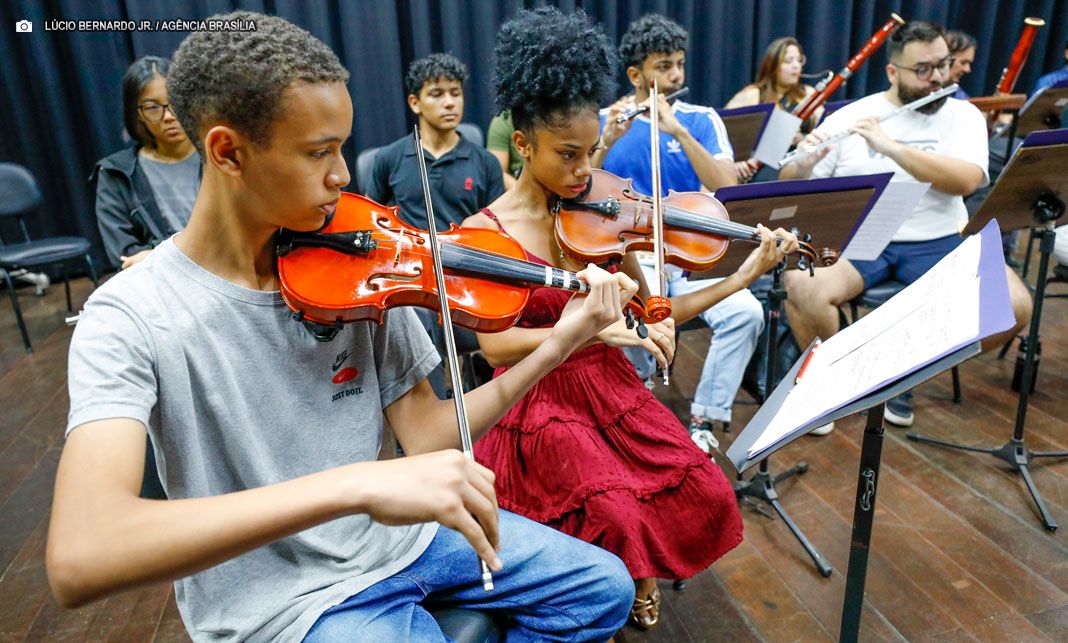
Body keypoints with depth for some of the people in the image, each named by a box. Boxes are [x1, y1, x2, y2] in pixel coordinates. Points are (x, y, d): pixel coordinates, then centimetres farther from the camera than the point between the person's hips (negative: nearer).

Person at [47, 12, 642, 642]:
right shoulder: (131, 316, -20)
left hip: (396, 533, 5)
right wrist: (354, 484, -45)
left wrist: (556, 346, -16)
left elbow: (425, 435, -6)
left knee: (606, 586, 8)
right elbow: (77, 560, -34)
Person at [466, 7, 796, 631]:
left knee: (706, 492, -8)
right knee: (620, 516, -22)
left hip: (612, 389, 5)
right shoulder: (487, 230, -11)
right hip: (542, 403, -4)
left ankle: (641, 581, 23)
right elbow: (496, 347, -20)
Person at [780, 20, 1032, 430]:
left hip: (937, 242, 2)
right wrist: (803, 164, -22)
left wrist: (888, 144, -23)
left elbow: (966, 180, -15)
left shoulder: (963, 115, 5)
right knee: (803, 289, -32)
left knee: (1015, 306, -19)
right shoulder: (848, 117, 3)